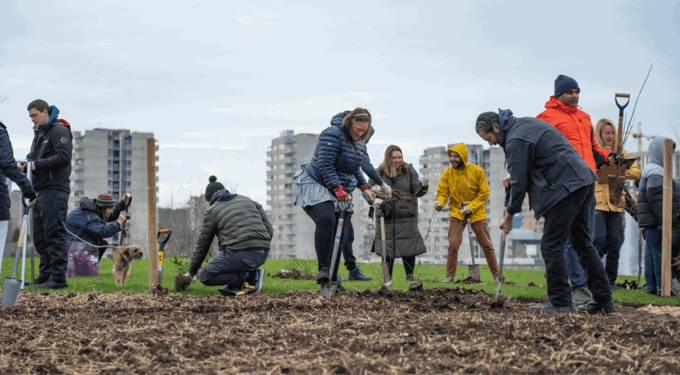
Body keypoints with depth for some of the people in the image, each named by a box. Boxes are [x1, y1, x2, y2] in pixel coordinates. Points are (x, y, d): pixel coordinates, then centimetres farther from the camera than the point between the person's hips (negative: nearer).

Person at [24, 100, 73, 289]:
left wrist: (37, 164, -19)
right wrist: (27, 165, 1)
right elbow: (35, 157, 24)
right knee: (40, 237, 11)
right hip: (41, 191, 10)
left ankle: (58, 278, -9)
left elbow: (64, 157, -19)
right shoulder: (39, 133, 22)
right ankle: (46, 275, 17)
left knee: (55, 235, -10)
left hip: (55, 190, -10)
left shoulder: (59, 131, -7)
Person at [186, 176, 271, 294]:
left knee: (205, 277, 7)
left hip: (241, 255, -7)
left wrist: (192, 272, 27)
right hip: (263, 255, 7)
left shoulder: (212, 211, 8)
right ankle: (236, 284, 14)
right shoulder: (248, 201, 21)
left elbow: (202, 245, 14)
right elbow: (269, 229, 16)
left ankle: (251, 276, -5)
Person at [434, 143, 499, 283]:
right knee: (453, 244, -10)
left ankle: (496, 275, 14)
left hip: (476, 212, -1)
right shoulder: (447, 174, -4)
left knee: (487, 245, 4)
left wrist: (471, 207, -18)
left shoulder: (477, 171, -10)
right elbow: (443, 192, -2)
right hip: (457, 212, 1)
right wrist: (440, 203, -25)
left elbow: (484, 194, -7)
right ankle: (450, 276, -2)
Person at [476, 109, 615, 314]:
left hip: (564, 188, -10)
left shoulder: (516, 140, -13)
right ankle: (604, 300, 15)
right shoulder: (527, 123, 19)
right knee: (583, 243, 13)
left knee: (552, 246, -5)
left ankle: (560, 302, -3)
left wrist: (510, 214, 1)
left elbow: (519, 181, -10)